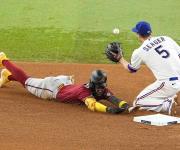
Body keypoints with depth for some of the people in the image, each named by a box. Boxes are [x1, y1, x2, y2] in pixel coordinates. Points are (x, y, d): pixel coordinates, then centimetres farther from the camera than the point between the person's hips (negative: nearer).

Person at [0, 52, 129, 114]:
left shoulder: (102, 90, -23)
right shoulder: (85, 90, -42)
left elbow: (113, 99, -35)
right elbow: (92, 104, -59)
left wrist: (124, 105, -56)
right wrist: (109, 109, -72)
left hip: (66, 83, 5)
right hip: (53, 87, -5)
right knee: (26, 80, 16)